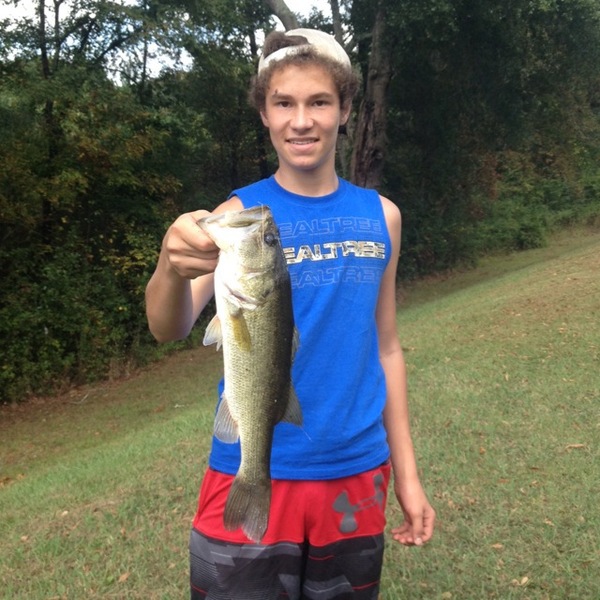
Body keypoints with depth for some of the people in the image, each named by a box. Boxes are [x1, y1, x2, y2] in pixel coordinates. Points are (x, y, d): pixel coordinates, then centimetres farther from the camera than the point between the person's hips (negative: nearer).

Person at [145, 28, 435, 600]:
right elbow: (168, 328, -22)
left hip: (356, 478, 3)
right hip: (251, 479, -3)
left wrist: (405, 472, 8)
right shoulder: (239, 216, -7)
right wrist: (171, 268, -44)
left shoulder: (379, 216, 2)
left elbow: (384, 347, 8)